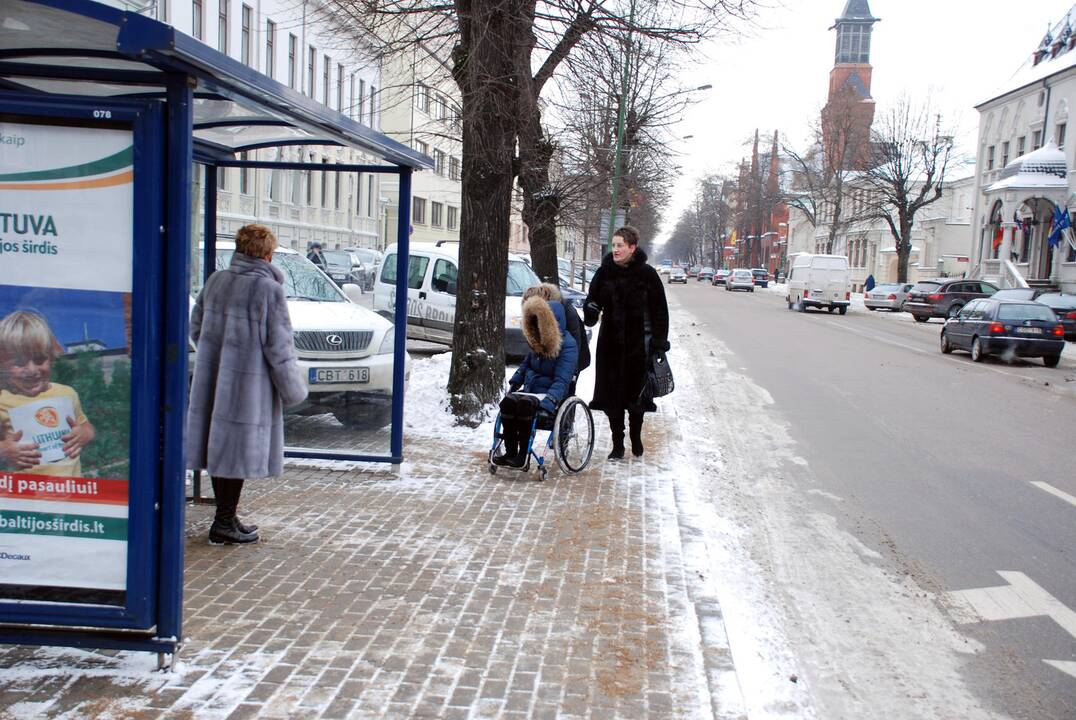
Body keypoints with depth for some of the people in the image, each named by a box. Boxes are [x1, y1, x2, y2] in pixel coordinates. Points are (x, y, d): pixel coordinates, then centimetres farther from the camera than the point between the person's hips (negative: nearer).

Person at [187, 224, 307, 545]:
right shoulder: (269, 289, -13)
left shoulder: (215, 281, 6)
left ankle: (226, 518, 24)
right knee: (239, 450, 2)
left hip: (211, 381, 7)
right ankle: (225, 523, 7)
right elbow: (278, 346, -12)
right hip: (249, 384, -6)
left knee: (221, 446, 14)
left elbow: (196, 329, 13)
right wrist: (294, 389, -3)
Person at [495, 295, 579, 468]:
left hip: (551, 393, -7)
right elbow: (526, 363, 28)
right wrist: (514, 382, 14)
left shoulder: (568, 345, -12)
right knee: (508, 402, -25)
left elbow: (562, 380, -22)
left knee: (525, 403, -36)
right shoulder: (538, 341, 13)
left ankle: (523, 454, -31)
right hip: (531, 389, 7)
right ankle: (510, 452, -24)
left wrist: (549, 401, -35)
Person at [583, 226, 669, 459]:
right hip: (610, 344, 2)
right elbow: (592, 299, 9)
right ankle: (617, 444, 16)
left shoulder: (646, 274, -6)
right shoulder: (604, 272, 1)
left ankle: (636, 437, 30)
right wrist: (590, 311, -15)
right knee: (612, 396, 4)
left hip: (638, 344, -2)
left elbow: (659, 310, -2)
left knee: (636, 393, 8)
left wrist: (659, 341, -7)